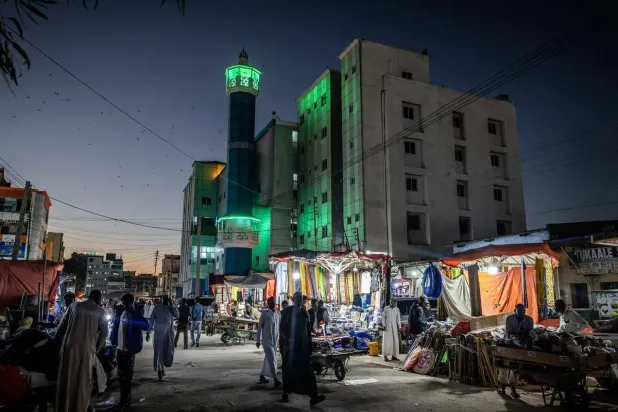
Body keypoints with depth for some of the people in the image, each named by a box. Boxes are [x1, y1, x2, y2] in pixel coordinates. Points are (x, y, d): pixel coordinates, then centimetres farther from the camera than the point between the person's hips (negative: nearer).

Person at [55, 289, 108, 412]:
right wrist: (96, 349, 16)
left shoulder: (74, 306, 10)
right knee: (83, 382, 8)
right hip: (87, 349, -2)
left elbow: (62, 325, 11)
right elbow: (104, 333, 5)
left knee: (66, 380, 11)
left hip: (69, 346, 2)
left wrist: (58, 342, 19)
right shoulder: (100, 311, 5)